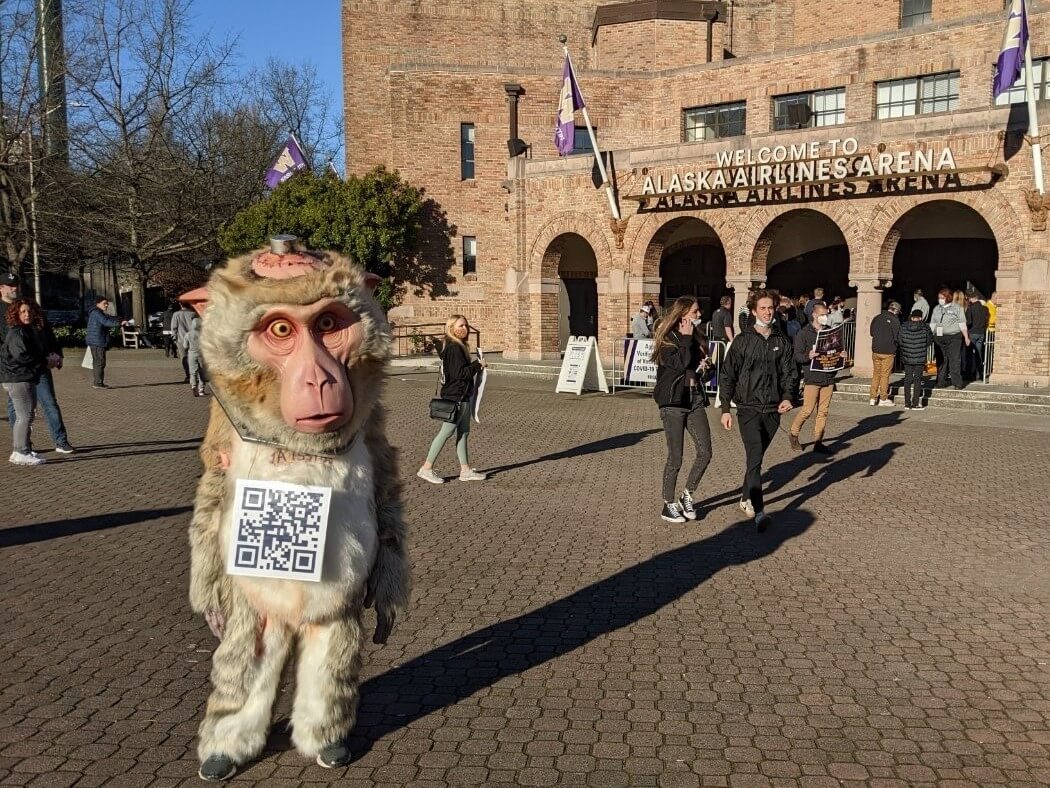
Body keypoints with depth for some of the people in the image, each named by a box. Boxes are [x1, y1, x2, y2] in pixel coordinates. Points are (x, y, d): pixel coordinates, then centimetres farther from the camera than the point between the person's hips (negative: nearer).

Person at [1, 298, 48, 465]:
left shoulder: (29, 331, 17)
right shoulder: (16, 333, -15)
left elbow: (35, 353, 24)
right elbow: (22, 356, -23)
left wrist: (48, 358, 7)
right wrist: (45, 362, -16)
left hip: (26, 378, 11)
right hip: (17, 379, -11)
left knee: (24, 415, 16)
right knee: (25, 415, -10)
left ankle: (19, 450, 25)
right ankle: (21, 453, -6)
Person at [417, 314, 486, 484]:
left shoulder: (459, 346, 15)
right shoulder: (454, 348, -16)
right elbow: (460, 373, -22)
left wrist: (475, 366, 8)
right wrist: (477, 365, -14)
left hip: (462, 397, 10)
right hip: (456, 397, -10)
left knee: (463, 432, 11)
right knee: (446, 432, -5)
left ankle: (465, 470, 16)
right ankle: (426, 468, 2)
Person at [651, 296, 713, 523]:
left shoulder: (694, 338, 13)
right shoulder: (667, 340, -8)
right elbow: (680, 363, -24)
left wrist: (706, 365, 4)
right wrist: (686, 338, -15)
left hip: (695, 402, 7)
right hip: (674, 404, -7)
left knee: (705, 452, 0)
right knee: (675, 458, -1)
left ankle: (687, 496, 18)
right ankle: (668, 505, 13)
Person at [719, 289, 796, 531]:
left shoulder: (782, 342, 8)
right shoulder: (742, 341, -1)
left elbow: (788, 374, 10)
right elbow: (727, 376, 0)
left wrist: (787, 397, -9)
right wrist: (725, 409, -3)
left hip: (773, 410, 4)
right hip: (748, 408, -3)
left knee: (756, 456, 14)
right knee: (755, 457, -15)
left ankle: (747, 497, 33)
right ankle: (758, 511, -18)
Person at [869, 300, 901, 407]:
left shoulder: (876, 318, 4)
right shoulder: (895, 320, -11)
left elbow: (872, 333, 12)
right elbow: (897, 337, -9)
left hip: (875, 350, 5)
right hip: (888, 351, -5)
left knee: (876, 374, 13)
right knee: (885, 375, 3)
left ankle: (872, 398, 14)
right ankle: (883, 399, 9)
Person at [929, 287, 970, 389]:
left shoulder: (957, 308, 2)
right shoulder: (936, 309, 14)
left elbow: (962, 324, 2)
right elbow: (932, 324, 18)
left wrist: (966, 337, 1)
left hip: (954, 337, -4)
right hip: (939, 338, 4)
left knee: (955, 360, -6)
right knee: (941, 360, 7)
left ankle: (957, 382, -3)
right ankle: (941, 382, 12)